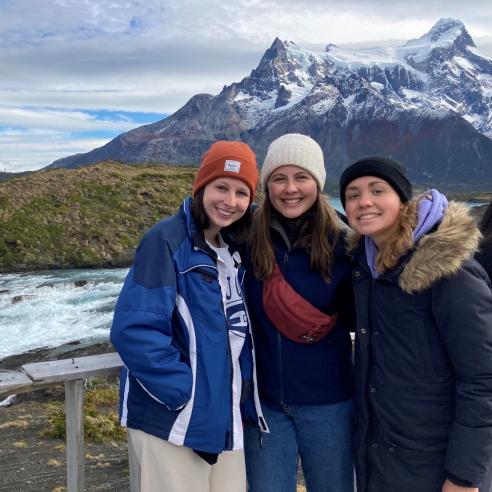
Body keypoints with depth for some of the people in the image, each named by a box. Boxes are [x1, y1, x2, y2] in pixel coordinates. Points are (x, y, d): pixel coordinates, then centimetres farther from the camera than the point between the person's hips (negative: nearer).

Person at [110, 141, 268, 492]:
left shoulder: (236, 249, 8)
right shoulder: (166, 240, -14)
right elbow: (134, 331, -20)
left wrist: (243, 386, 4)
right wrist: (183, 391, -17)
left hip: (226, 420, 7)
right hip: (171, 421, -6)